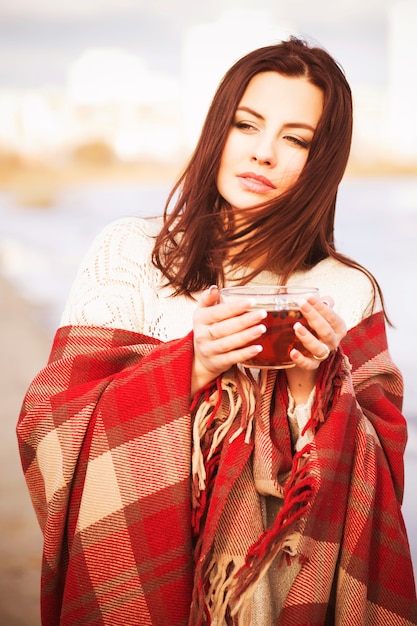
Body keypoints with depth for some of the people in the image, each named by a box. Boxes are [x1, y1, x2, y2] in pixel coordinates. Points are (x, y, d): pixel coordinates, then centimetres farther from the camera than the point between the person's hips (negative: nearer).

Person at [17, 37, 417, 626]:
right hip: (134, 572, 0)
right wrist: (189, 367, -20)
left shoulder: (347, 294, -2)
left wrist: (313, 384, -18)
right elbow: (50, 429, -8)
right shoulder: (129, 251, -5)